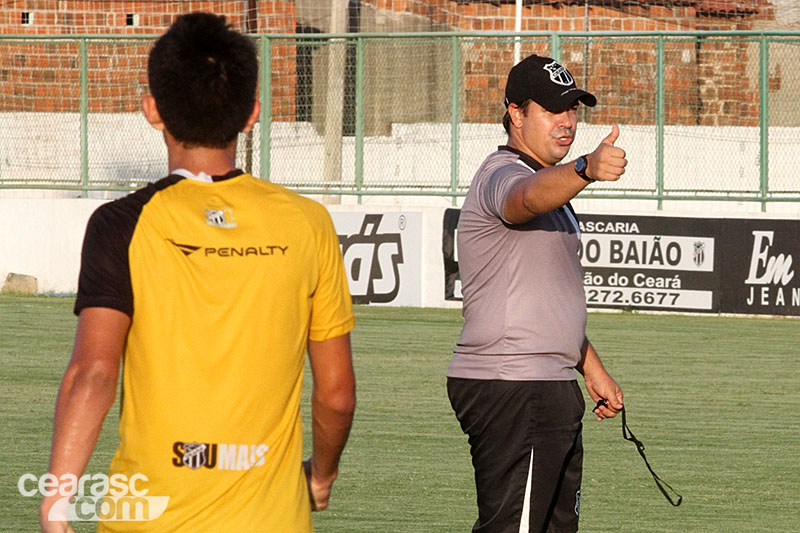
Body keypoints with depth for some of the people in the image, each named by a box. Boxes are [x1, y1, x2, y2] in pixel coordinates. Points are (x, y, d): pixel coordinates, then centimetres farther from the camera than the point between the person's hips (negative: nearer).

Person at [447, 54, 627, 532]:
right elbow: (531, 198, -39)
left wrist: (592, 368, 27)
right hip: (511, 390, -10)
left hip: (553, 392, 10)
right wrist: (587, 170, -58)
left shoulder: (552, 183, 20)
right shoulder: (503, 176, -12)